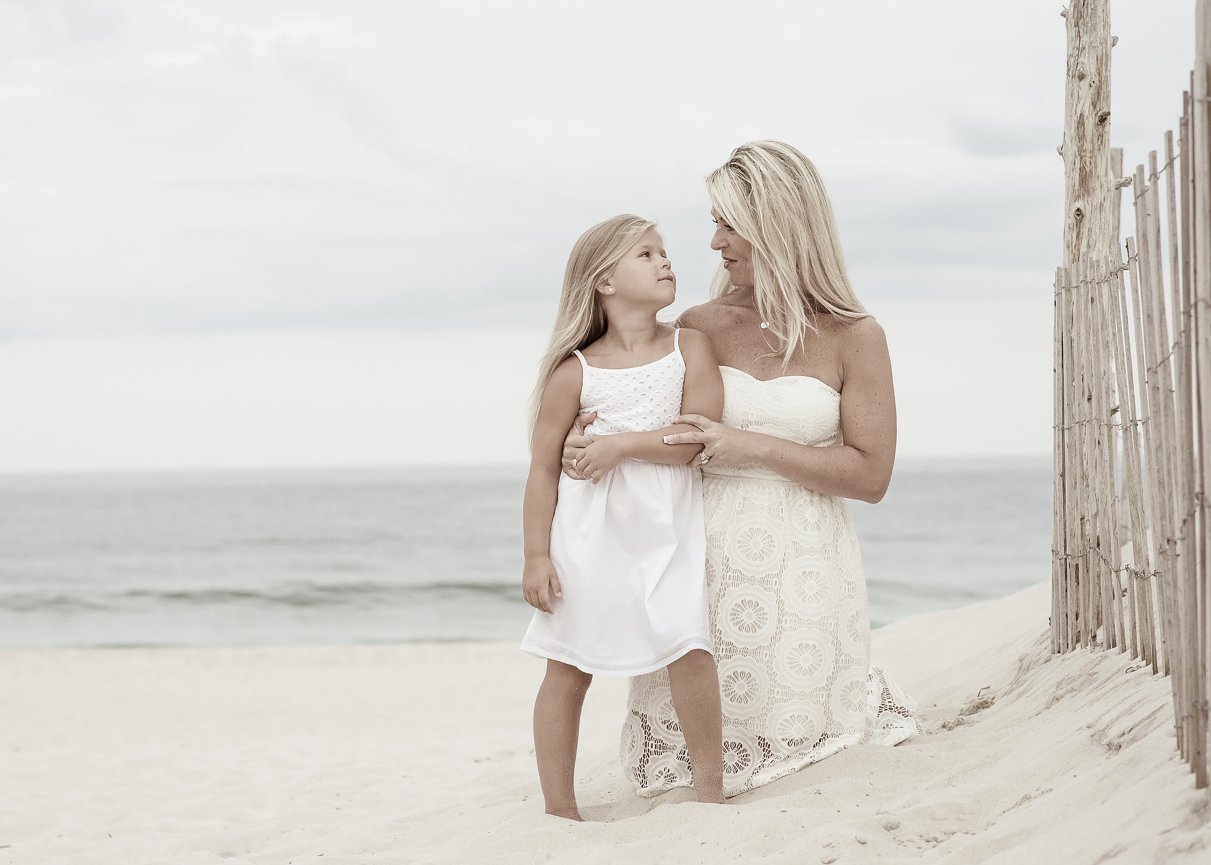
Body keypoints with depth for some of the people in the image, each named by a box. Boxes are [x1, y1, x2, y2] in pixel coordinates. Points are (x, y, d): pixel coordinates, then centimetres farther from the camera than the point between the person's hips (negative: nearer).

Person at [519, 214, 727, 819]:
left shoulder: (690, 348, 3)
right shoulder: (576, 371, -1)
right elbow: (543, 468, 1)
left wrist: (624, 444, -14)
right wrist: (536, 556, -4)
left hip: (666, 527, 0)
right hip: (590, 531, 0)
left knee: (688, 645, -15)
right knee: (568, 668, 3)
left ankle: (709, 786, 1)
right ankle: (559, 808, 13)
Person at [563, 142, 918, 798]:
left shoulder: (853, 338, -2)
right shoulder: (700, 327, 6)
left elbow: (871, 476, -6)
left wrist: (752, 447, -13)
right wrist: (584, 441, -4)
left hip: (801, 569, -3)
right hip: (702, 557, 3)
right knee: (680, 747, 2)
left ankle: (864, 698, 32)